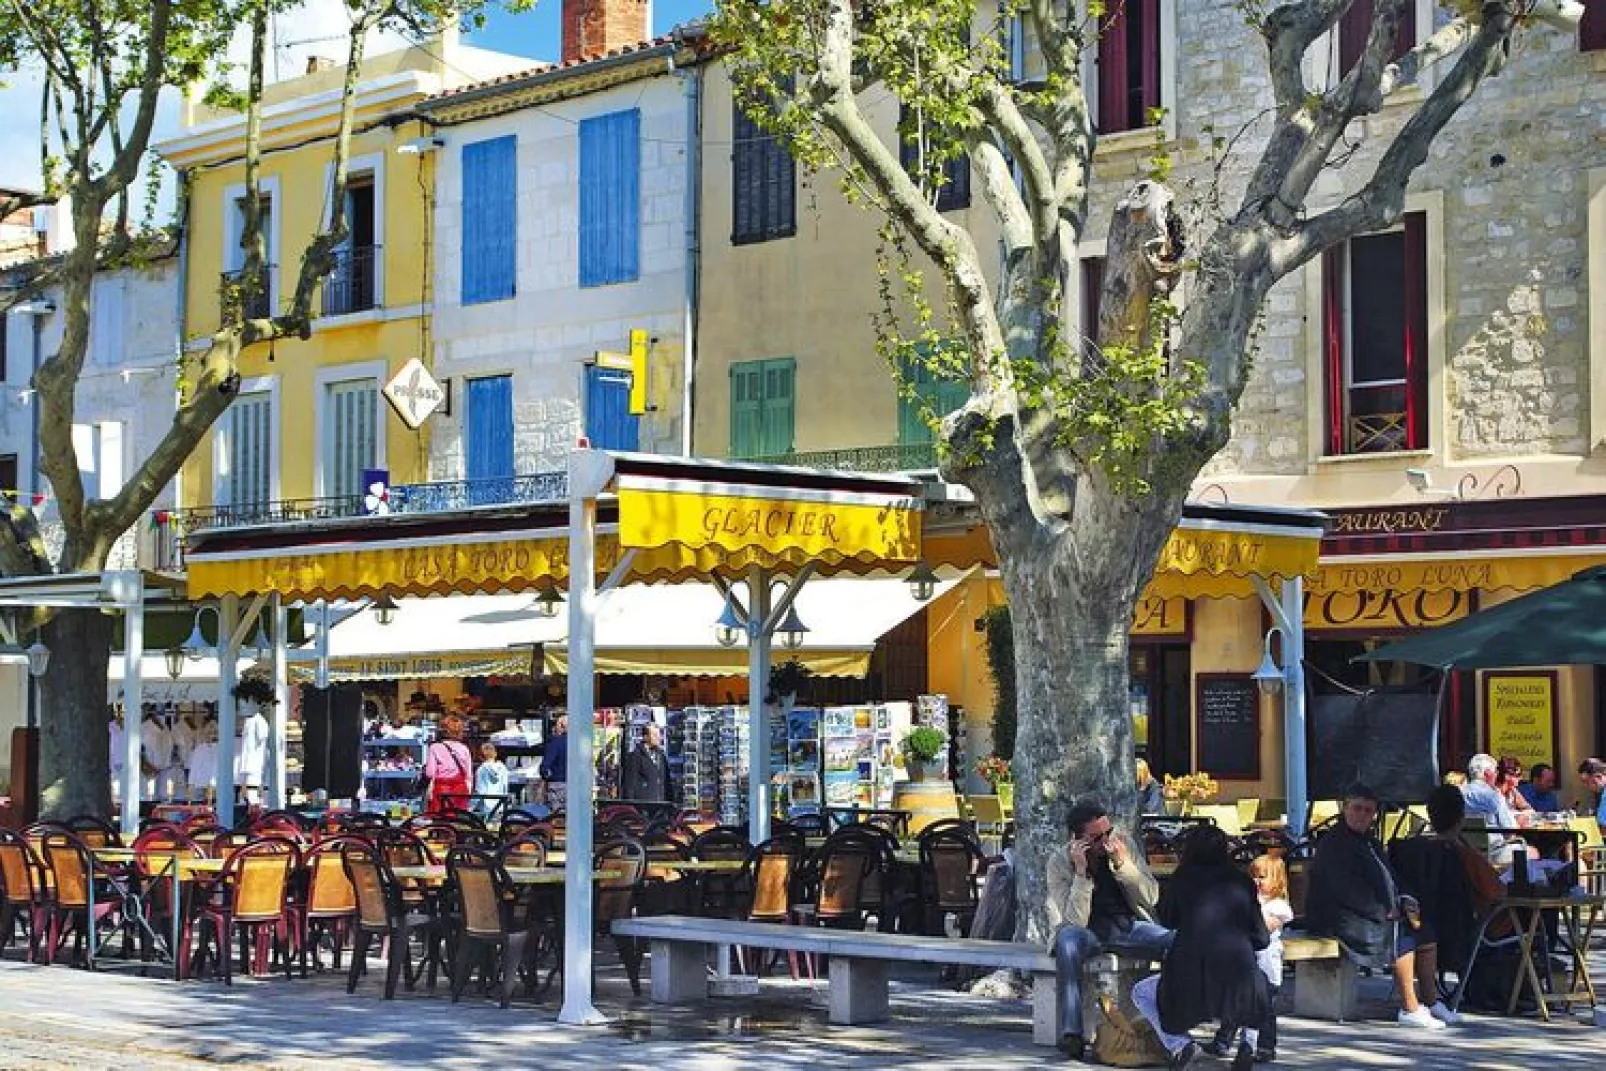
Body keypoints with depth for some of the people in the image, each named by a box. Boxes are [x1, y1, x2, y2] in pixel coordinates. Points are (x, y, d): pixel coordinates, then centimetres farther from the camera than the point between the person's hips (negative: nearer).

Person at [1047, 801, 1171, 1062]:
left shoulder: (1125, 843, -2)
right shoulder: (1059, 862, -10)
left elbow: (1152, 897, -5)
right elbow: (1075, 922, -18)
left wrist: (1122, 864, -20)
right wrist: (1081, 872, -27)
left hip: (1128, 925, 3)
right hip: (1087, 931, -3)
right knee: (1068, 939, -38)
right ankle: (1071, 1033, -42)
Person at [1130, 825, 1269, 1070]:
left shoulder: (1182, 879, 6)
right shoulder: (1241, 881, 8)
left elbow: (1167, 920, 24)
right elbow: (1261, 939, 11)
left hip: (1189, 990, -2)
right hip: (1240, 991, 2)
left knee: (1141, 993, 27)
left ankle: (1178, 1044, 4)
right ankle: (1248, 1040, 15)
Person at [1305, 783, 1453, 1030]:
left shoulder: (1369, 842, 16)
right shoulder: (1332, 845, -14)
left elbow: (1386, 880, 20)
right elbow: (1346, 891, -21)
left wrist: (1403, 904, 0)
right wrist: (1384, 912, -19)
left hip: (1376, 914, 9)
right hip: (1337, 919, -9)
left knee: (1425, 930, -1)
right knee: (1402, 935, -22)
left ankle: (1430, 1002, 6)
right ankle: (1409, 1009, -19)